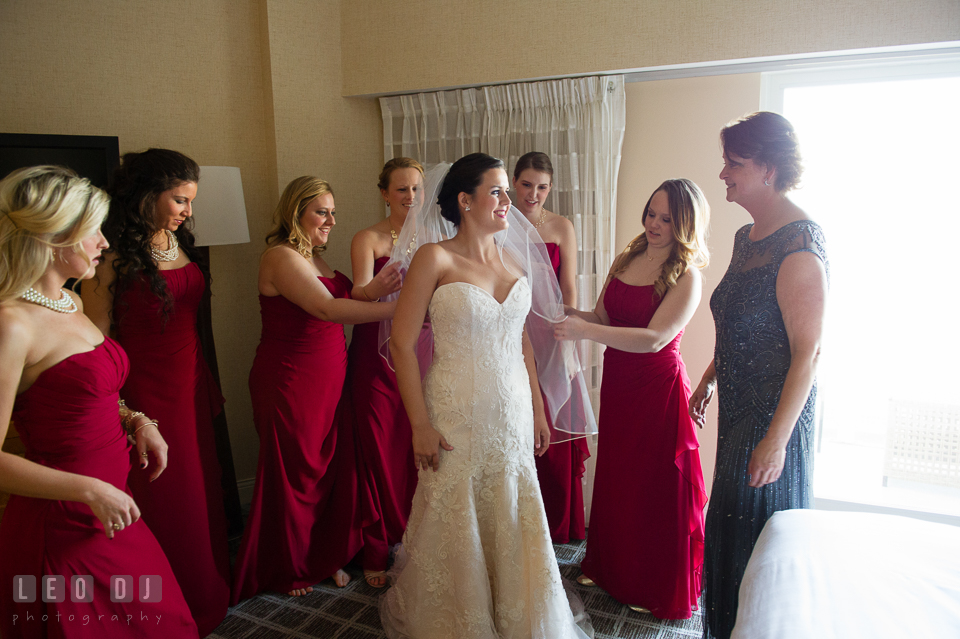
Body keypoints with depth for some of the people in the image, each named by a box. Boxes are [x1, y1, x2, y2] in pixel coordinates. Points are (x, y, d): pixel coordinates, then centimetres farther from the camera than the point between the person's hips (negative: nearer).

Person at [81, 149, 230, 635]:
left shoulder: (179, 243, 6)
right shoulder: (113, 259, -16)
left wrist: (209, 384, 15)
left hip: (192, 388, 7)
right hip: (148, 396, -7)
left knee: (203, 492, 18)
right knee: (165, 507, 9)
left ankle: (208, 595, 39)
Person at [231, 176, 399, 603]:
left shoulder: (313, 259, 15)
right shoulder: (281, 257, -15)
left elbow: (339, 302, 10)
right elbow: (327, 309, -27)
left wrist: (373, 289, -6)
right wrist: (401, 309, -30)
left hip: (326, 382, 8)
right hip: (289, 384, -8)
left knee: (335, 467, 10)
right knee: (295, 474, 6)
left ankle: (327, 557, 31)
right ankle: (287, 570, 29)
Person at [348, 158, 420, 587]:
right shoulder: (368, 240, -2)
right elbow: (359, 293, -18)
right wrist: (375, 288, -40)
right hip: (378, 355, -3)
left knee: (418, 450, 6)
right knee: (379, 451, 2)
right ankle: (377, 553, 19)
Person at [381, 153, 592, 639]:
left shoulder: (513, 260, 6)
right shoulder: (434, 258, -10)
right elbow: (402, 344, -11)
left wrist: (537, 408, 12)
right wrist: (420, 424, -13)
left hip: (512, 413, 5)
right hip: (458, 416, -4)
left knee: (511, 523, 15)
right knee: (456, 529, 10)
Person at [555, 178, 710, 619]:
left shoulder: (686, 276, -13)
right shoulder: (627, 258, 6)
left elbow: (655, 338, -24)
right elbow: (602, 317, 11)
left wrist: (585, 331, -31)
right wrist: (571, 314, -10)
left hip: (658, 389, -5)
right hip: (617, 383, 6)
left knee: (656, 486, 7)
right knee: (614, 478, 17)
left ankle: (659, 590, 29)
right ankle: (610, 568, 39)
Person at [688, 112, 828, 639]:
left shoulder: (799, 245, -22)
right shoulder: (747, 236, 7)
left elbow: (807, 353, -23)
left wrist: (776, 440, -24)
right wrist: (708, 379, 20)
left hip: (774, 413, -9)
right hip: (739, 407, 9)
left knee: (759, 533, 8)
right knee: (729, 521, 21)